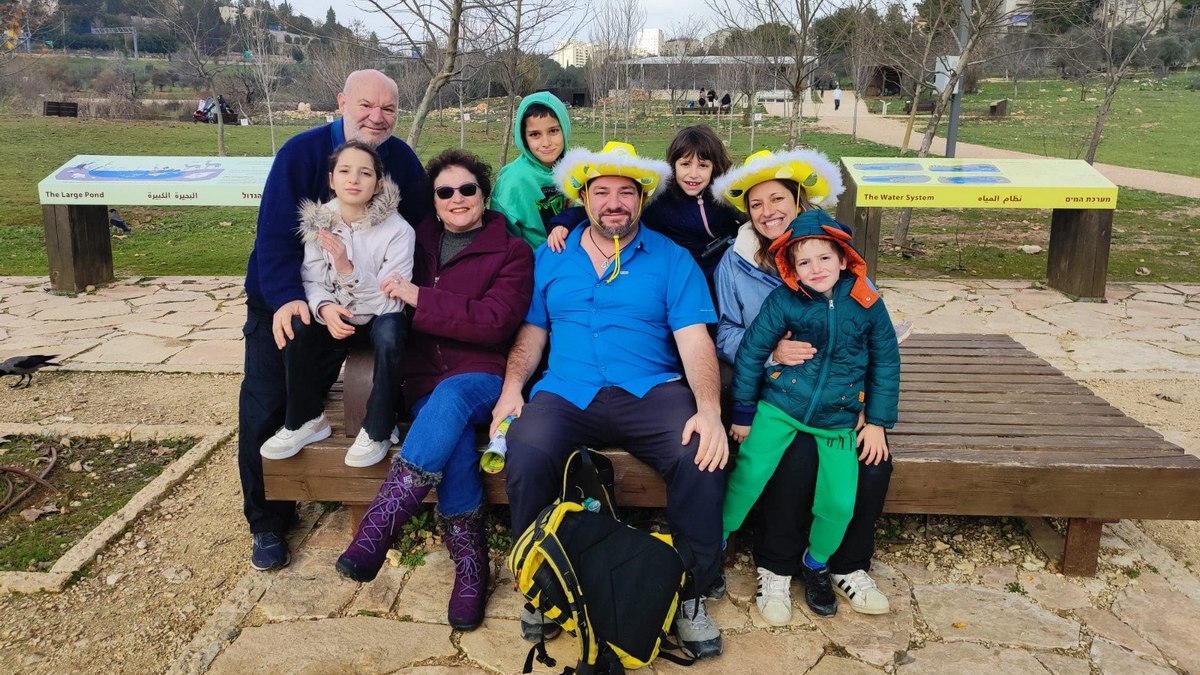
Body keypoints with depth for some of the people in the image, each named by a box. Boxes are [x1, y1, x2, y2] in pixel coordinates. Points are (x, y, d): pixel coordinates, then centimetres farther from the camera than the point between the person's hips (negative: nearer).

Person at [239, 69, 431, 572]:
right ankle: (266, 523, 14)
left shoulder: (402, 160, -6)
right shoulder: (303, 151, -16)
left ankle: (282, 509, 28)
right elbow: (274, 233, -21)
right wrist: (285, 298, -35)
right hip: (282, 301, -2)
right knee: (264, 410, -3)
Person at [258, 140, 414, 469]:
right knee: (295, 328, -25)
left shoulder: (397, 230, -18)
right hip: (336, 319, 3)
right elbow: (311, 282, -6)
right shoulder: (318, 224, -7)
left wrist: (348, 268, -36)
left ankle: (377, 430, -17)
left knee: (390, 330, -36)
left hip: (378, 321, -3)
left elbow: (392, 302, -22)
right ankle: (306, 419, -2)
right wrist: (324, 307, -29)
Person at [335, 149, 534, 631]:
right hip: (425, 380, 3)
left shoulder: (511, 252, 3)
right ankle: (470, 564, -19)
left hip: (482, 379, -2)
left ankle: (375, 531, -37)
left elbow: (494, 322, -11)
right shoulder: (421, 244, 16)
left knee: (450, 397, -37)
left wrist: (420, 298, -14)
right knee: (452, 440, -30)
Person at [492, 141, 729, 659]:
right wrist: (512, 388, -2)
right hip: (566, 394, 1)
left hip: (651, 392, -1)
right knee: (526, 458, -29)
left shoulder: (672, 260, 7)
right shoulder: (551, 257, 16)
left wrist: (710, 410, -19)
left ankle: (689, 593, -5)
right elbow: (532, 331, 16)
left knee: (703, 457, -29)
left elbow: (695, 341, -3)